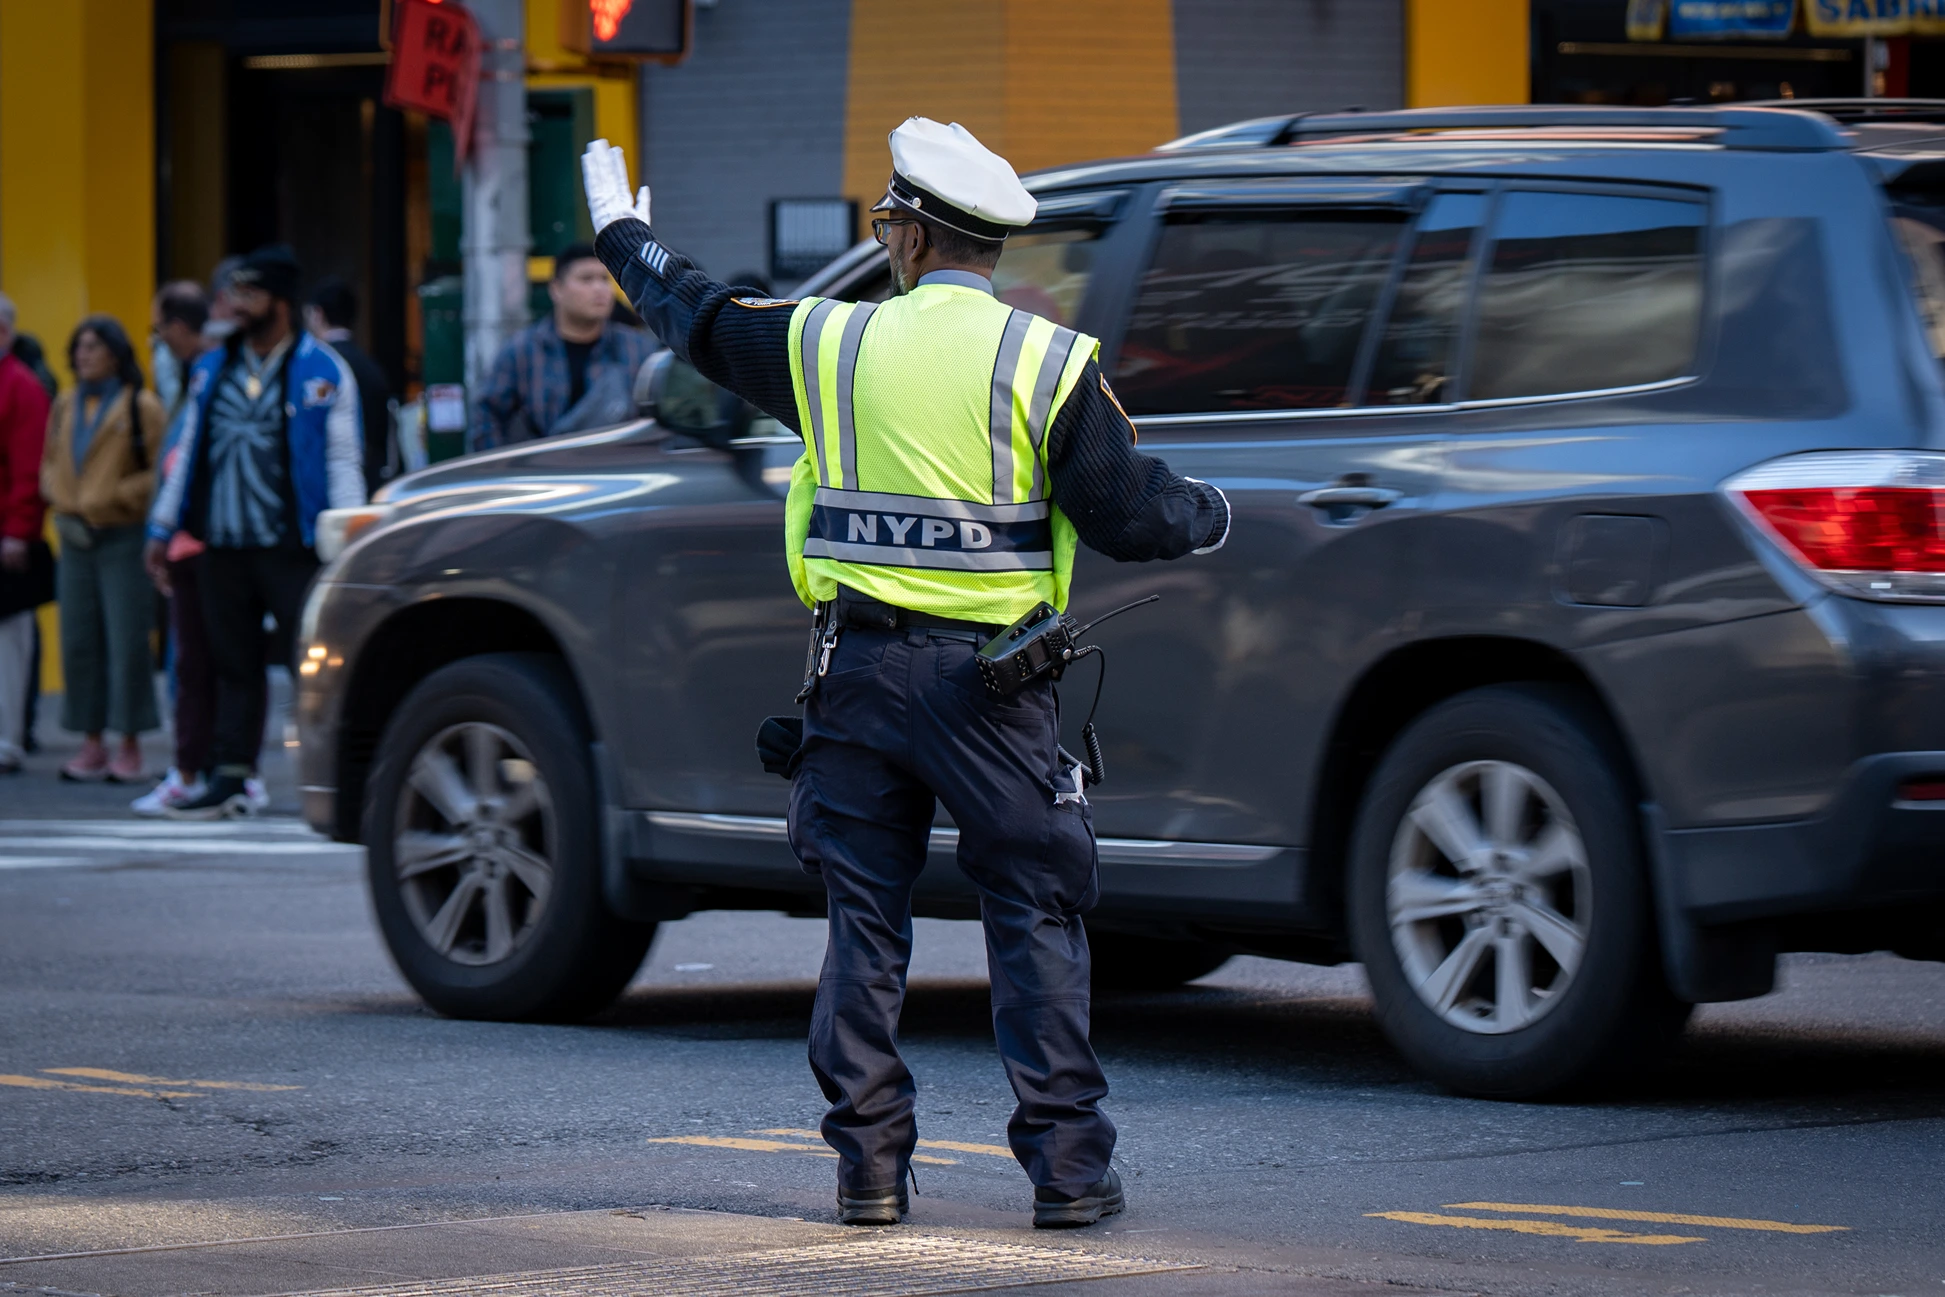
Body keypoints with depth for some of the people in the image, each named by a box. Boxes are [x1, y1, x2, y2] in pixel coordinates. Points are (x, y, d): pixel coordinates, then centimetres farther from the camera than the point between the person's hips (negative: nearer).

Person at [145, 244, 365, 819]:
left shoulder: (322, 371, 0)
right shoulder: (212, 370, 15)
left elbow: (343, 457, -3)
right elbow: (186, 452, 19)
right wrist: (162, 529, 16)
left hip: (291, 547, -5)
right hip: (222, 545, 5)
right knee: (233, 664, 8)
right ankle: (229, 779, 11)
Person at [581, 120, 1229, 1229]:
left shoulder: (829, 344, 3)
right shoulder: (1049, 363, -5)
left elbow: (697, 318, 21)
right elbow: (1124, 516, -6)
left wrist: (623, 233, 40)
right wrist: (1207, 515, 17)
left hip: (861, 668, 2)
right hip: (989, 679, -2)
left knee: (865, 916, 10)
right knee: (1036, 918, 3)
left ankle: (869, 1164, 9)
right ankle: (1068, 1168, -1)